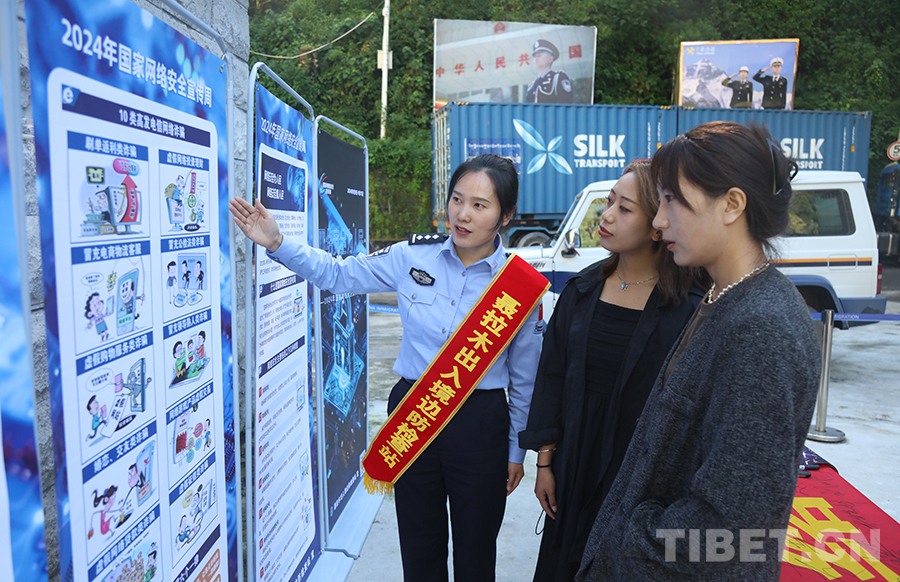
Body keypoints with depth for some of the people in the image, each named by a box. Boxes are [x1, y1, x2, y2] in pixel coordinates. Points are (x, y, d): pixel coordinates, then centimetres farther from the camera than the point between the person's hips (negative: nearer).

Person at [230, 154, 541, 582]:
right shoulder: (414, 257, -6)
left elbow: (524, 377, 0)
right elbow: (336, 274, 4)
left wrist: (516, 449, 5)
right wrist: (277, 243, -9)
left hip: (480, 422, -1)